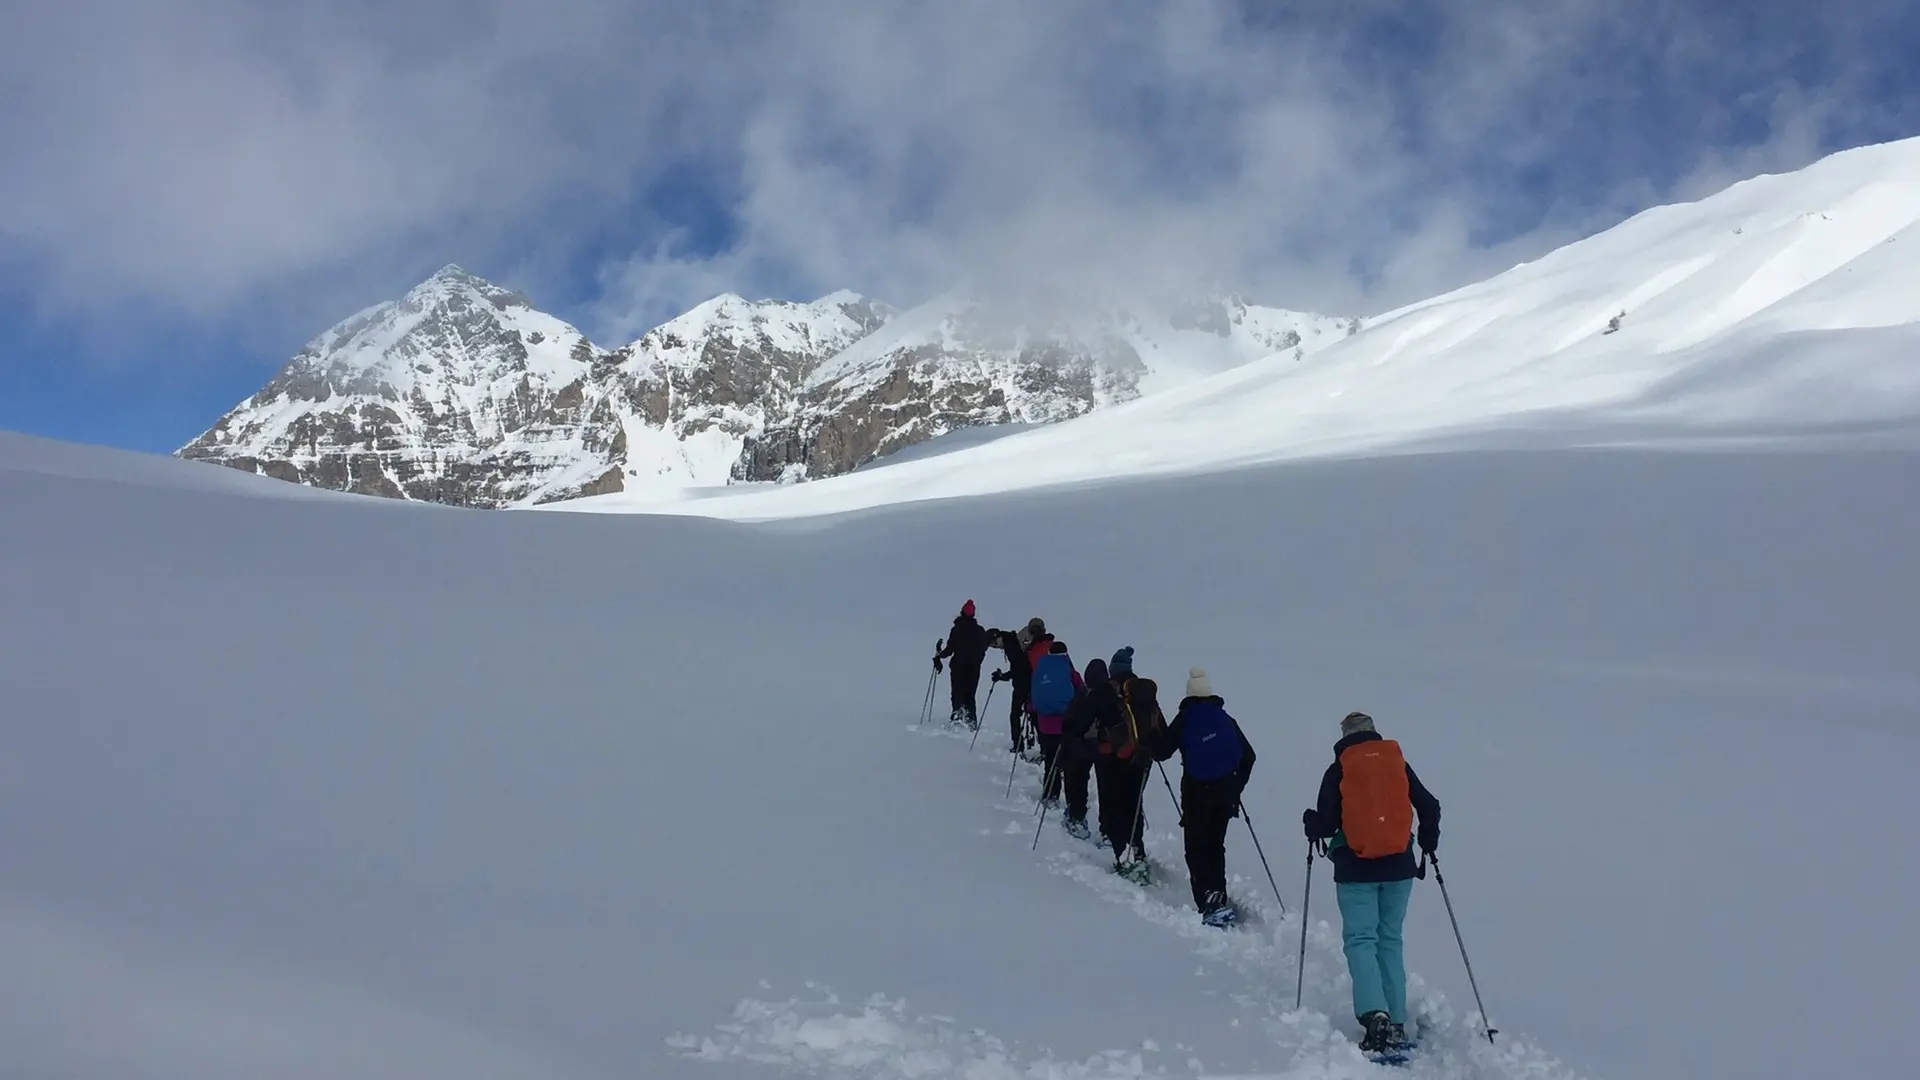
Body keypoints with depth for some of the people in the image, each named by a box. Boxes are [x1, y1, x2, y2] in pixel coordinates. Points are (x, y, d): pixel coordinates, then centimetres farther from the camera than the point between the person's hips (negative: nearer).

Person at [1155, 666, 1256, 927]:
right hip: (1225, 791, 4)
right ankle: (1219, 898, 16)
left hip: (1197, 791, -4)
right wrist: (1237, 787, 18)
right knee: (1215, 845, 16)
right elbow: (1248, 755, 9)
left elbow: (1161, 752, -3)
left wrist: (1154, 748, 21)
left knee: (1196, 848, 1)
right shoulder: (1226, 719, 8)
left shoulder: (1184, 719, -3)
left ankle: (1209, 901, -12)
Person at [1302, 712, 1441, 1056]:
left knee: (1360, 940, 0)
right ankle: (1396, 1023, 10)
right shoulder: (1398, 763, 5)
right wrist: (1428, 845, 22)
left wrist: (1311, 825, 18)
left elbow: (1326, 823, -5)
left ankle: (1375, 1016, -19)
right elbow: (1429, 808, 6)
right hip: (1399, 867, 3)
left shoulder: (1338, 770, -2)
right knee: (1390, 940, 13)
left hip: (1356, 869, -3)